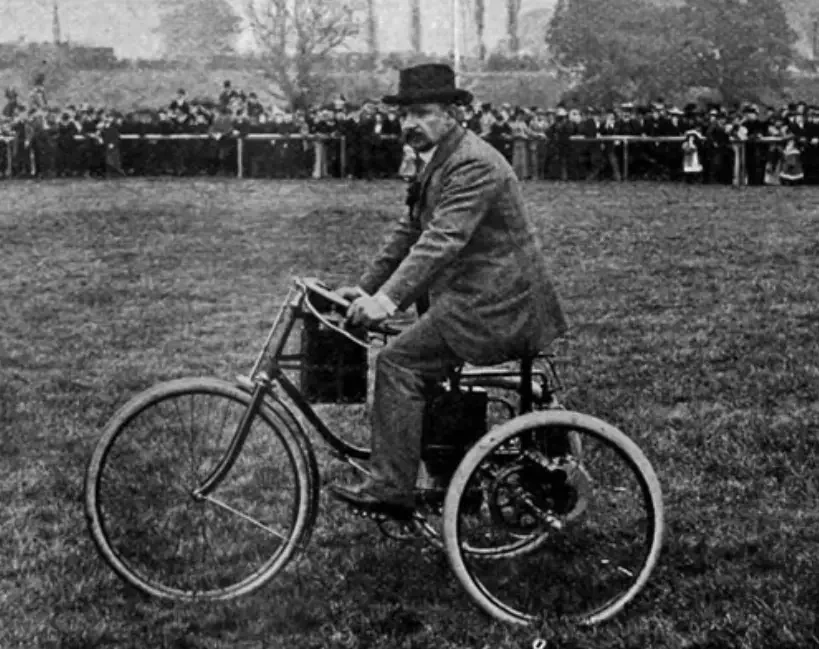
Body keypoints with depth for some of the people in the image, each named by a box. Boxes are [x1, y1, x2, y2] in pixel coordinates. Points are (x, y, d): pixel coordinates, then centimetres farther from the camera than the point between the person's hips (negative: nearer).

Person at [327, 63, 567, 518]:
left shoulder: (472, 164, -18)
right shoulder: (439, 160, 15)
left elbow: (443, 239, -29)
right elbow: (410, 232, 20)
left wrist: (389, 297, -36)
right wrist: (367, 287, 14)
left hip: (494, 302, -11)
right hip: (482, 294, 11)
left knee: (399, 362, -16)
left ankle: (391, 487, -14)